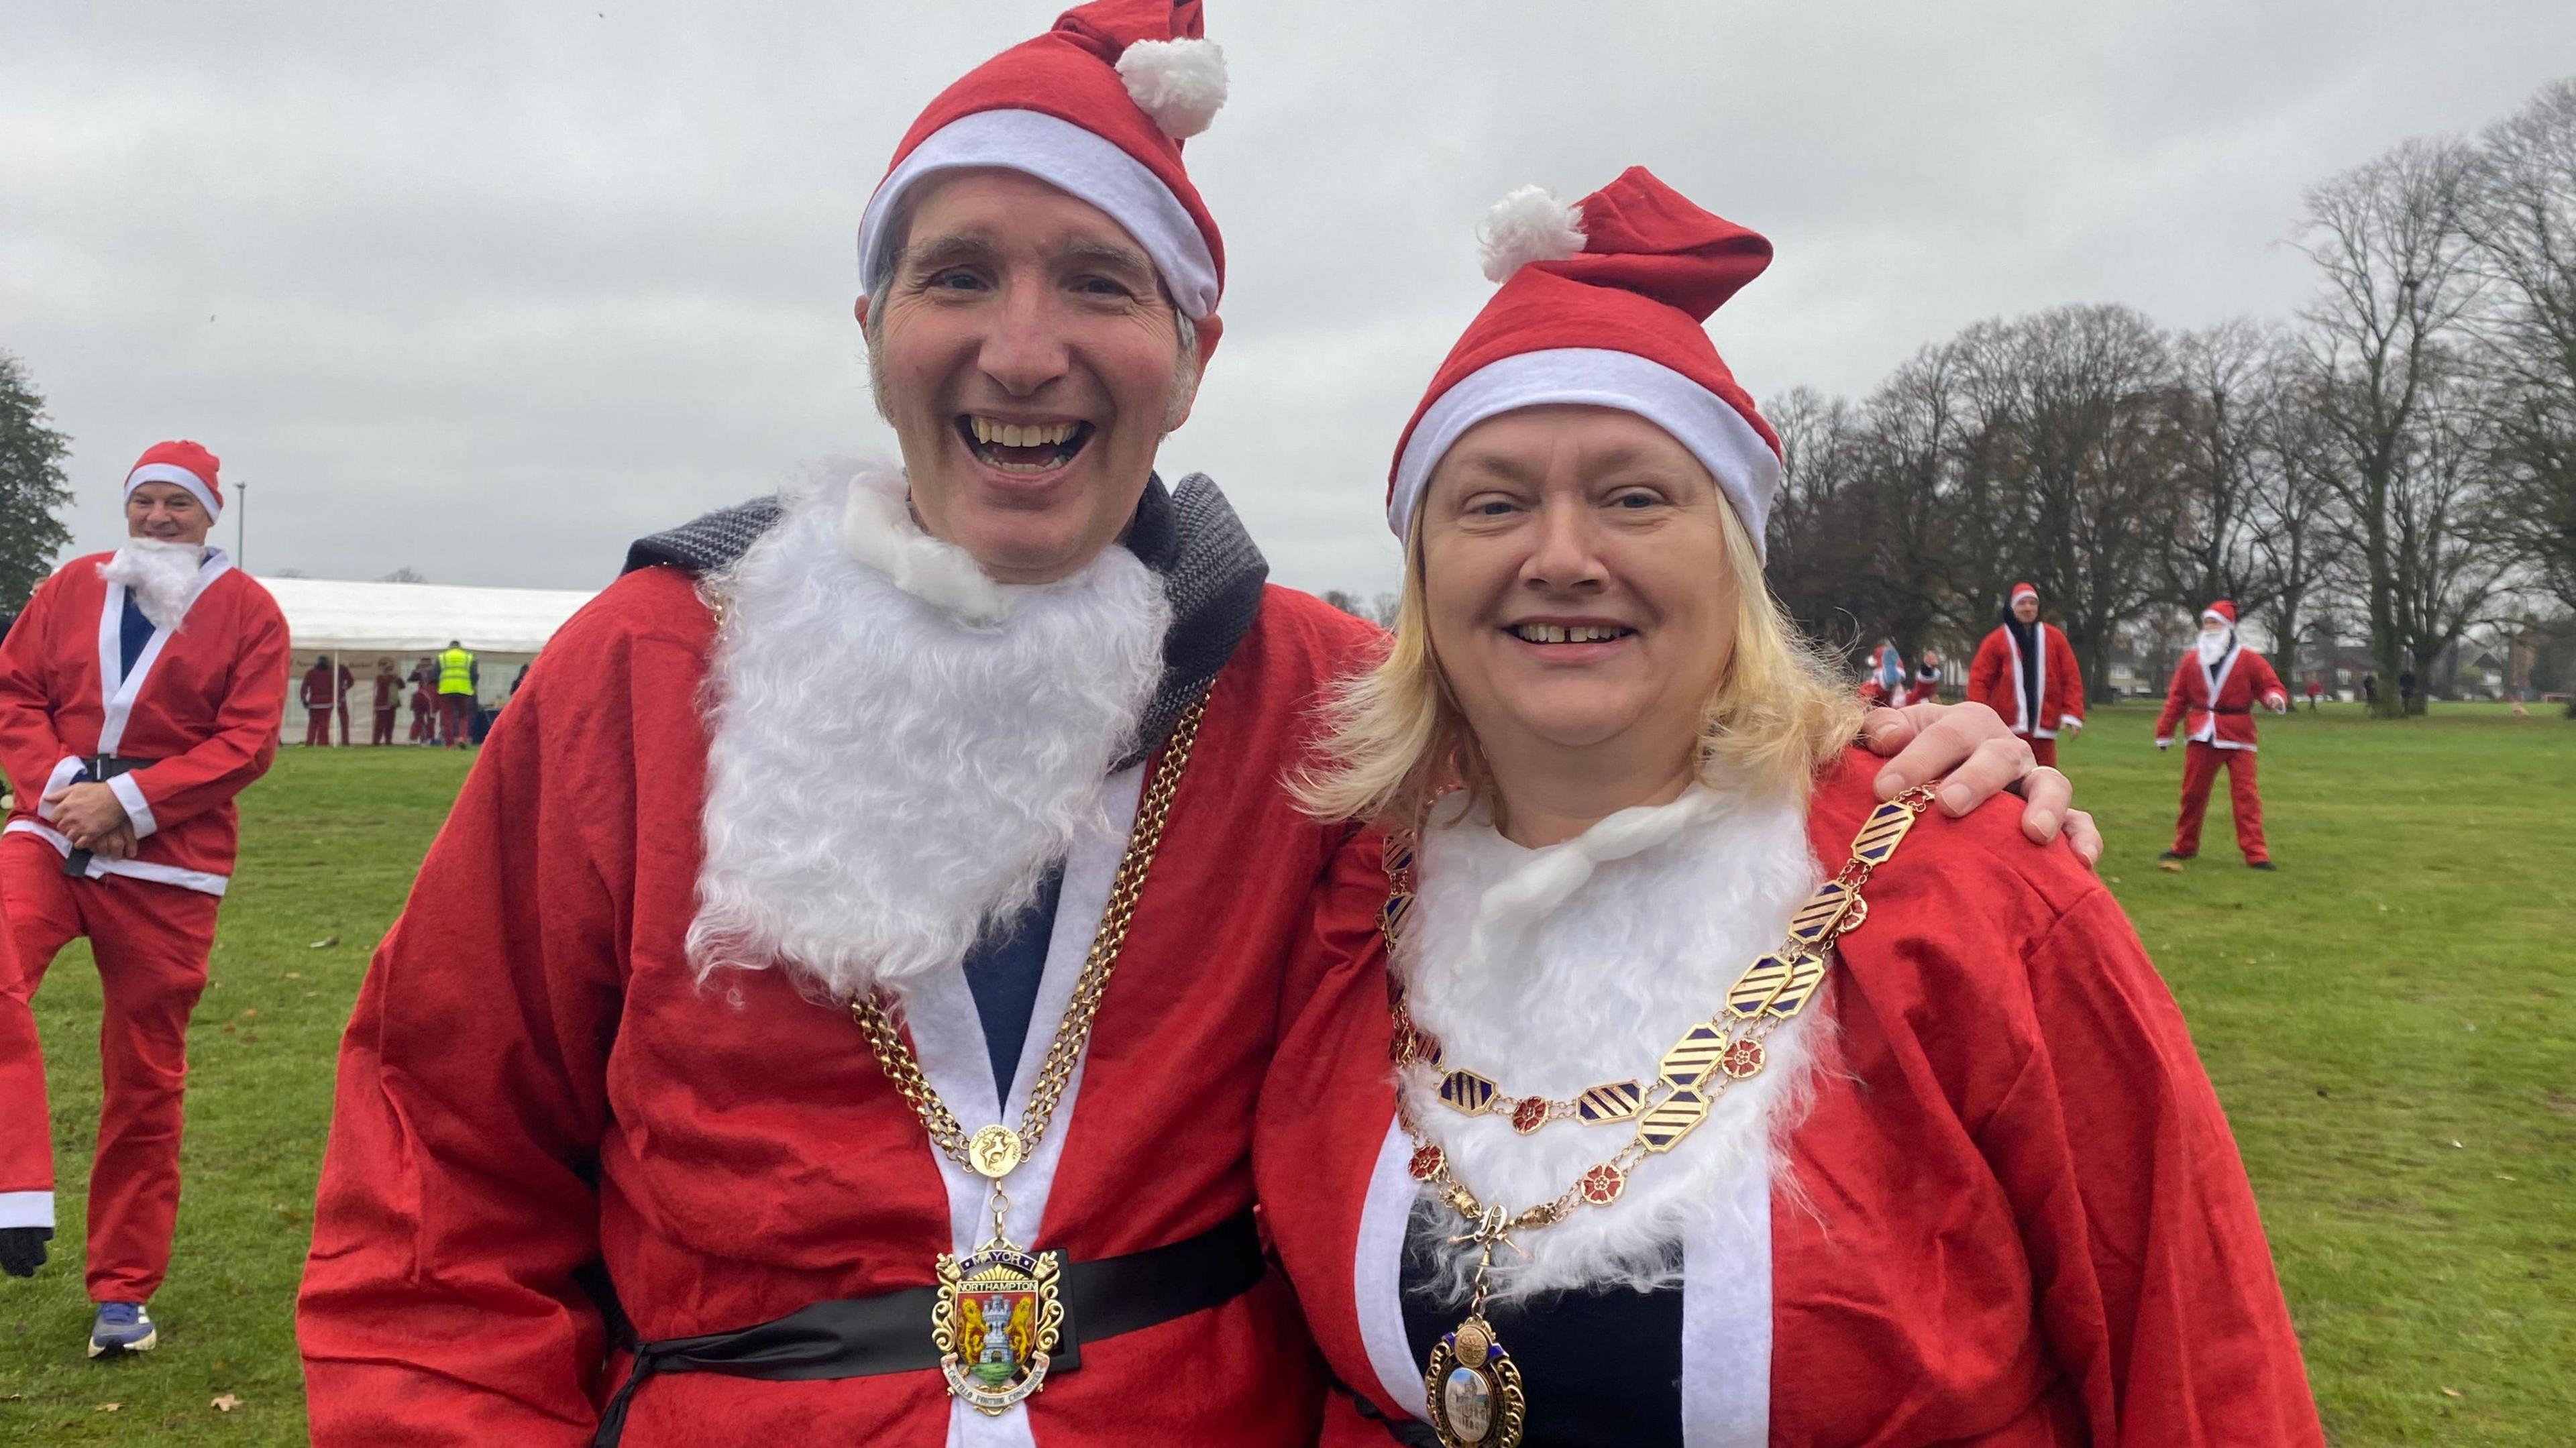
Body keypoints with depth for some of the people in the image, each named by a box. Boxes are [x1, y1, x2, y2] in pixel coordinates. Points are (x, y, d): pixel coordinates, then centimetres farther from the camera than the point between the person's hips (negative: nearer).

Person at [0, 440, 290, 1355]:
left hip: (166, 866, -2)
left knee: (145, 1075, 5)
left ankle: (124, 1288, 18)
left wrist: (126, 799, -16)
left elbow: (246, 741, -8)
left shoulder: (248, 613, 0)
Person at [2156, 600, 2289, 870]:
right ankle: (2184, 847, 23)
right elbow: (2176, 698, 8)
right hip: (2201, 736, 3)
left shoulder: (2248, 660, 1)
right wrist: (2164, 733, 7)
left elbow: (2270, 684, 0)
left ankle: (2256, 854, -6)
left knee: (2245, 794, -7)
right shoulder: (2191, 661, 8)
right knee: (2192, 792, 10)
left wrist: (2274, 698, -24)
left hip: (2237, 738, -3)